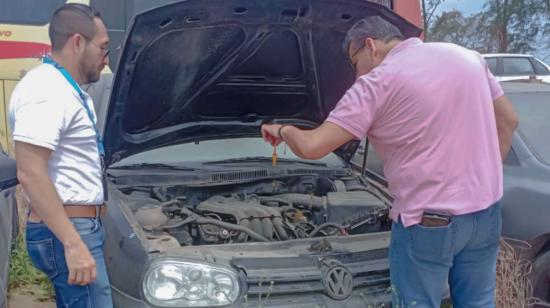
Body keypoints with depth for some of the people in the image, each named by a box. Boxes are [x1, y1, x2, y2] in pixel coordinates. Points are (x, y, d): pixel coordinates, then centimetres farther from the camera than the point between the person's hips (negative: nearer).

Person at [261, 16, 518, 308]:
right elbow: (508, 120, 15)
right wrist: (485, 178, 17)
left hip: (429, 220, -6)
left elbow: (311, 147, -12)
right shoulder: (466, 56, 9)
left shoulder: (377, 82, -10)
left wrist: (283, 130, 9)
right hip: (485, 209, 7)